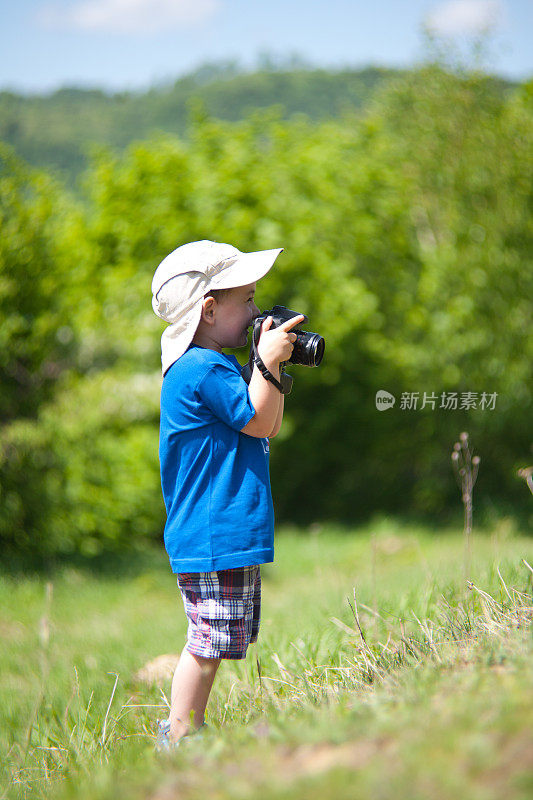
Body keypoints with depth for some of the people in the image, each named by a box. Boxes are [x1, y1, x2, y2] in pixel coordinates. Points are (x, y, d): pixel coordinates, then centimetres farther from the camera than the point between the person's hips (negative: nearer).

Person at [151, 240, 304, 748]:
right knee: (207, 644, -6)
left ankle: (183, 736, 22)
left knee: (212, 643, 15)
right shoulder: (206, 369, -16)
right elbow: (260, 422, -16)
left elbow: (267, 428, 23)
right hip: (215, 535, -11)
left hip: (229, 534, 11)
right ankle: (179, 740, 1)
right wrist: (268, 364, -15)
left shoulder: (208, 367, 18)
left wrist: (274, 369, 16)